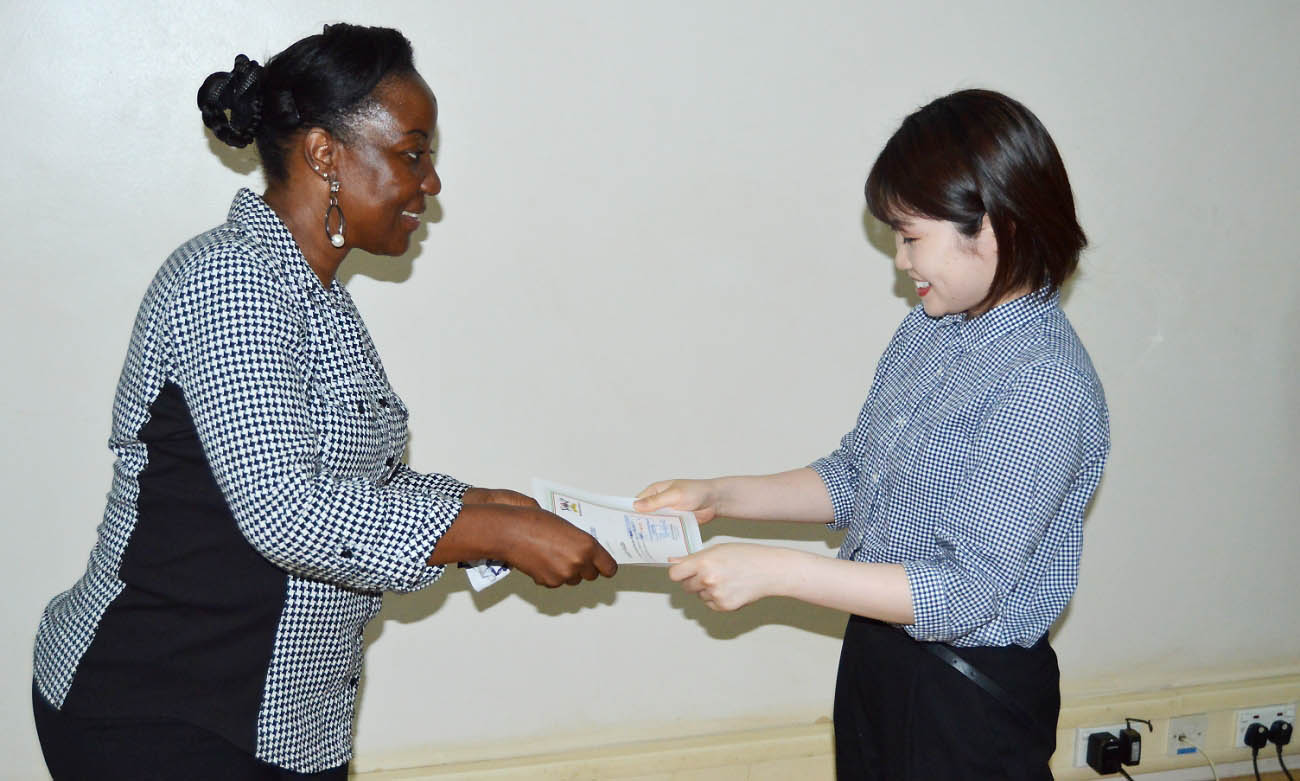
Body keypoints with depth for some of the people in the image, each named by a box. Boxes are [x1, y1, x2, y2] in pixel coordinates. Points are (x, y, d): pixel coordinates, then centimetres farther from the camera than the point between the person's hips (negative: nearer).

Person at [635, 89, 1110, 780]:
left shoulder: (1044, 385, -25)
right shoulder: (929, 328, 2)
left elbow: (967, 591, -28)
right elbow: (854, 478, 12)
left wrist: (774, 572, -28)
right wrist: (719, 496, 1)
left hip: (972, 698, -7)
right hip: (876, 652, 8)